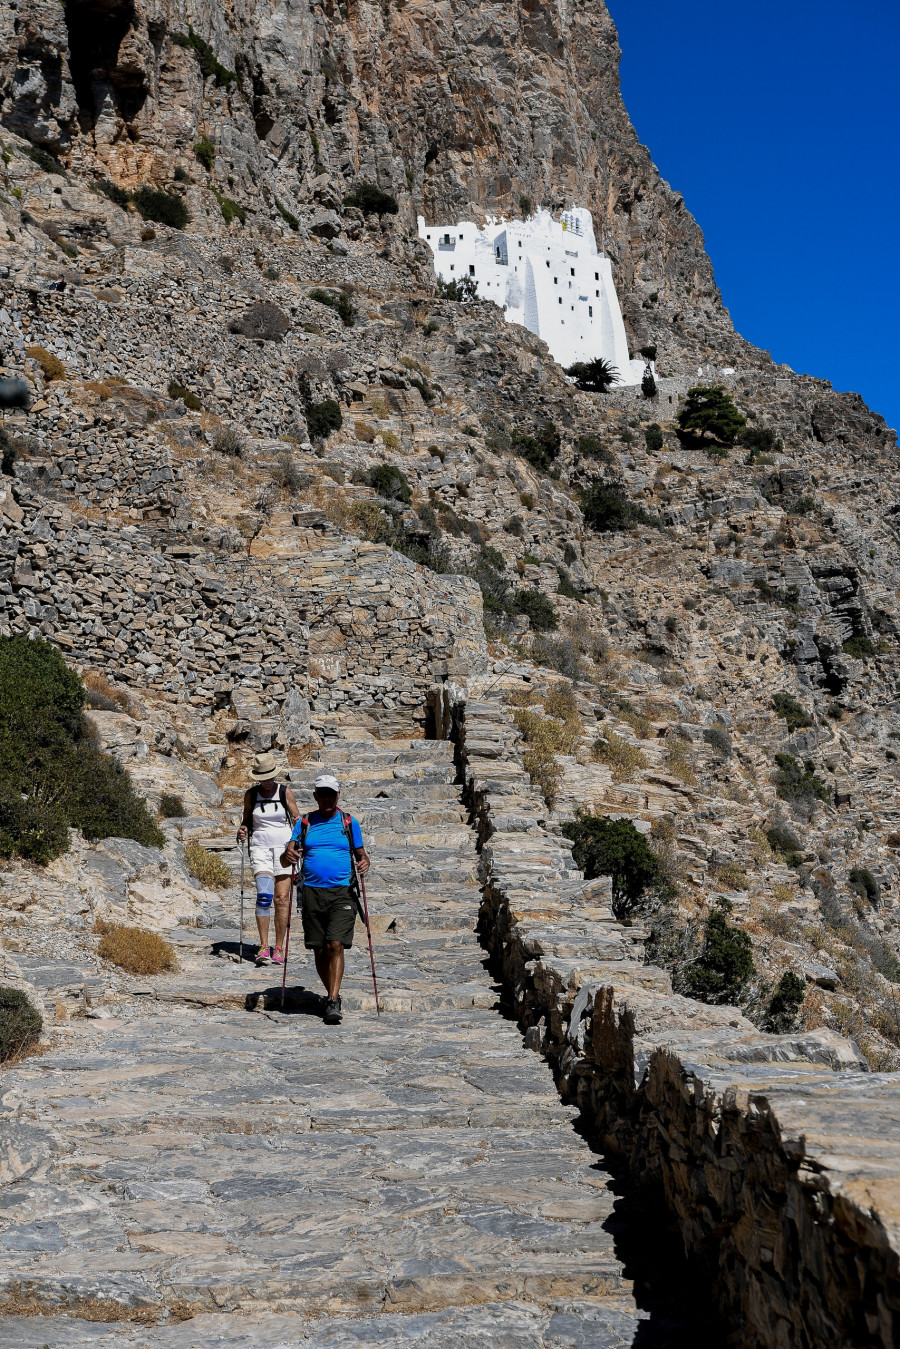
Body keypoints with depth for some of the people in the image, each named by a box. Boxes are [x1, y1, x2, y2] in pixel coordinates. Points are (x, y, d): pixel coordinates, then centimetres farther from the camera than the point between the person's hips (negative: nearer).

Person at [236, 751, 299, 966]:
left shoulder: (285, 791, 1)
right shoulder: (250, 794, 4)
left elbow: (296, 817, 6)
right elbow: (247, 820, 15)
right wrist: (243, 831, -6)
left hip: (283, 847, 0)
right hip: (260, 848, 0)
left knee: (282, 898, -4)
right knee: (264, 896, -18)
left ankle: (279, 948, 6)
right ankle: (263, 947, -13)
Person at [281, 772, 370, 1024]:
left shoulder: (349, 823, 10)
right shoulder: (304, 823, 12)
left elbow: (360, 853, 15)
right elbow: (286, 857, 7)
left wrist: (364, 862, -9)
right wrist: (289, 856, -17)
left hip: (341, 892, -2)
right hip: (312, 891, 2)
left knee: (336, 945, -15)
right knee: (319, 950, 6)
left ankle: (333, 1002, -15)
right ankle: (331, 994, 24)